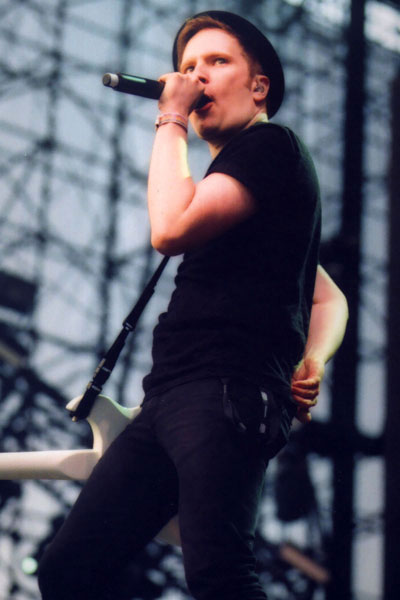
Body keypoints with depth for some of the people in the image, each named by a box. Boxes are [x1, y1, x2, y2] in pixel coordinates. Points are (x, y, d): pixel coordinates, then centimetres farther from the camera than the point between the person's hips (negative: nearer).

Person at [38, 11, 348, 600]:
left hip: (228, 394, -10)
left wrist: (171, 122, 0)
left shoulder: (272, 145, 1)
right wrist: (312, 360, 11)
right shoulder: (231, 179, 31)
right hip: (170, 399, 10)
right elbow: (330, 298, 33)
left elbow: (171, 228, -14)